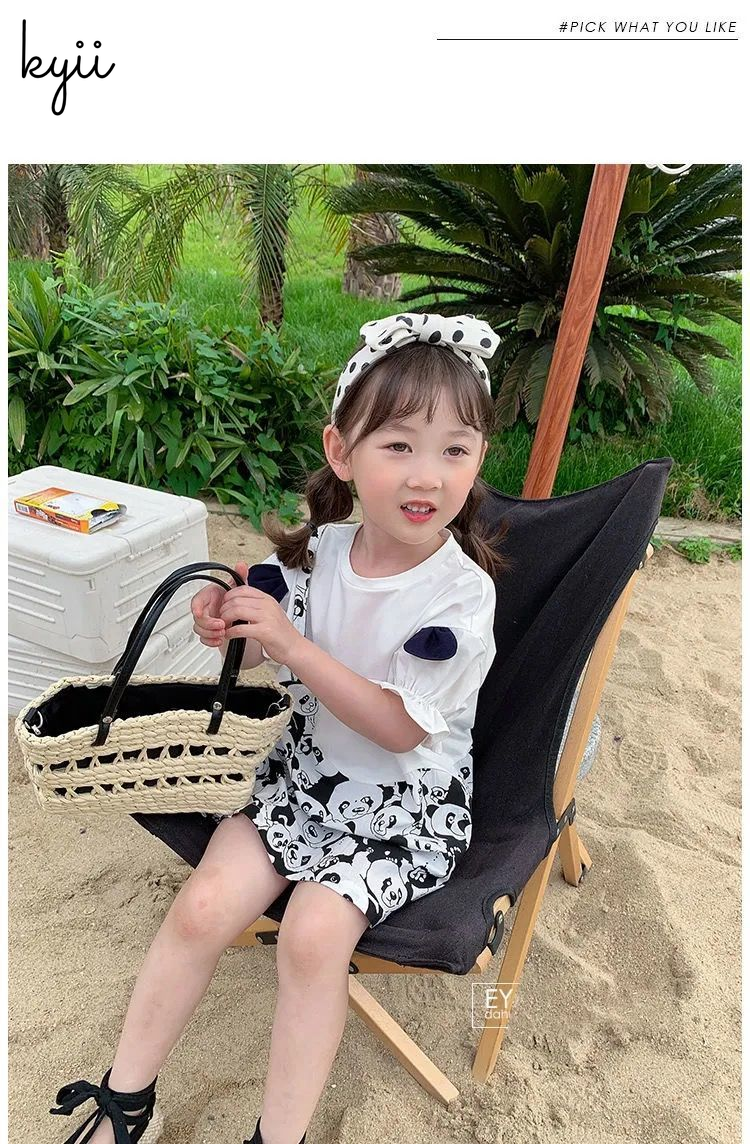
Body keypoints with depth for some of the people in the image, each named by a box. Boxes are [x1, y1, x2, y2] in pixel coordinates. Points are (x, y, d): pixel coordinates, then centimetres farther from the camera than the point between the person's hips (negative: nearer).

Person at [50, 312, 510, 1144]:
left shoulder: (461, 594, -21)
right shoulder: (319, 550, -8)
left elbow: (398, 728, -21)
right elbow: (261, 658, 5)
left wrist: (292, 644, -27)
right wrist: (228, 628, -19)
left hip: (407, 801, -4)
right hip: (306, 769, 4)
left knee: (313, 931, -22)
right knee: (203, 906, -8)